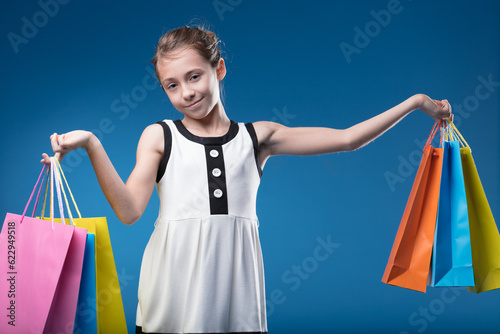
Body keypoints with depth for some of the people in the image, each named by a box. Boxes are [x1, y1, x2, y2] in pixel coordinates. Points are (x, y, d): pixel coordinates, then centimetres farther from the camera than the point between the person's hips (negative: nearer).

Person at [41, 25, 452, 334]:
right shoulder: (159, 137, 6)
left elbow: (347, 138, 9)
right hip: (174, 284, -1)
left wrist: (414, 102, 8)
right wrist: (93, 147, -15)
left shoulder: (257, 136, 9)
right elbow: (129, 210, -5)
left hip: (233, 276, 1)